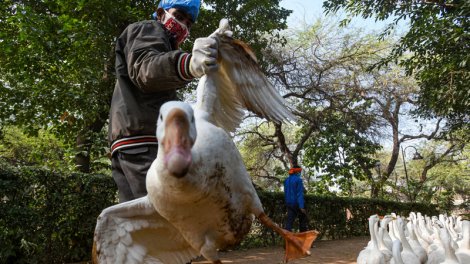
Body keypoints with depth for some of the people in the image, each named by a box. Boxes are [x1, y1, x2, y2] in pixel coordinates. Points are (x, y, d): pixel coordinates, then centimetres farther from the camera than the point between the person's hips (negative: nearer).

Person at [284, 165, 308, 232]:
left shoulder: (286, 180, 9)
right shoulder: (298, 180, -13)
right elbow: (299, 194, -19)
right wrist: (301, 206, -20)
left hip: (289, 203, 6)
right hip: (297, 203, -5)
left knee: (289, 221, 2)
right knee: (303, 219, 15)